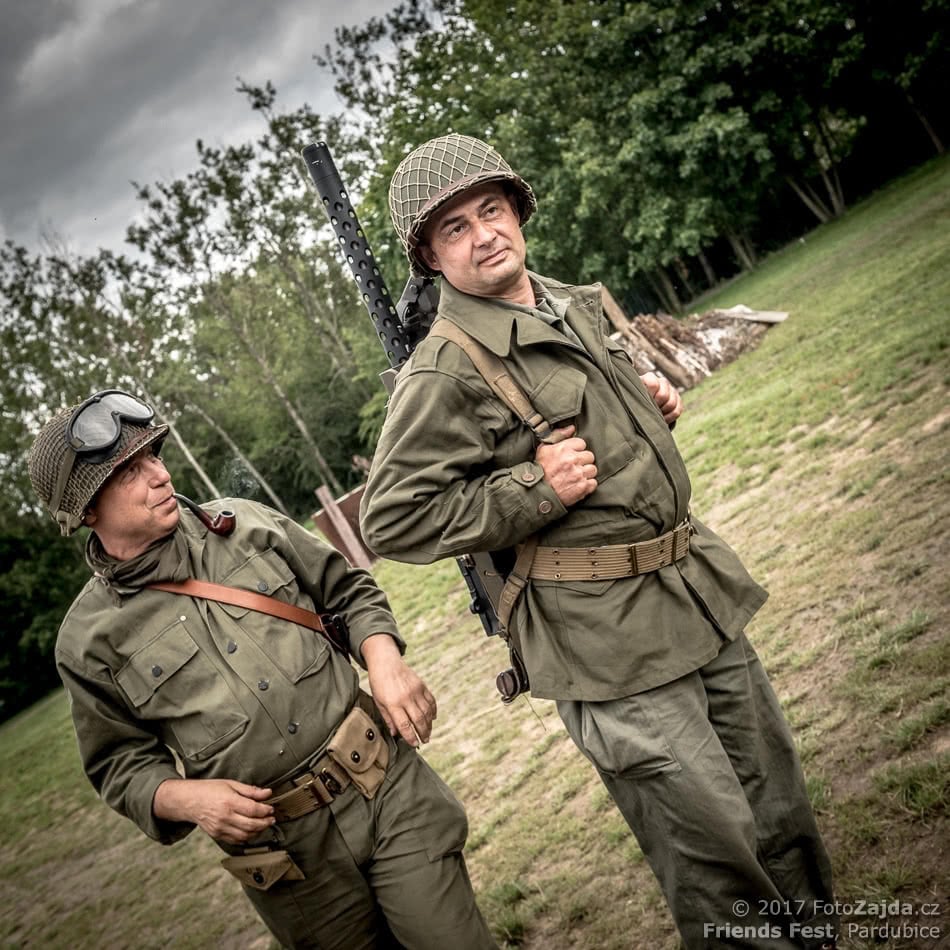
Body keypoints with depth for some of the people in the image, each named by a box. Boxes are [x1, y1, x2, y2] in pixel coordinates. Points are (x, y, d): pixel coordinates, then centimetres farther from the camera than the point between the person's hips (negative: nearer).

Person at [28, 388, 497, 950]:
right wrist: (185, 799, -14)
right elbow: (122, 763, 6)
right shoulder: (91, 641, -3)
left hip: (388, 783, 2)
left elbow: (348, 590, 11)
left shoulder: (243, 524, 2)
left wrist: (385, 660, -7)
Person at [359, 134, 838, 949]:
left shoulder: (580, 304, 11)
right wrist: (536, 488, -21)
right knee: (715, 850, -1)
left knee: (781, 812, 20)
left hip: (702, 595, 8)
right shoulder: (444, 374, -15)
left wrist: (653, 402, 6)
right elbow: (390, 521, -16)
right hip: (611, 644, -8)